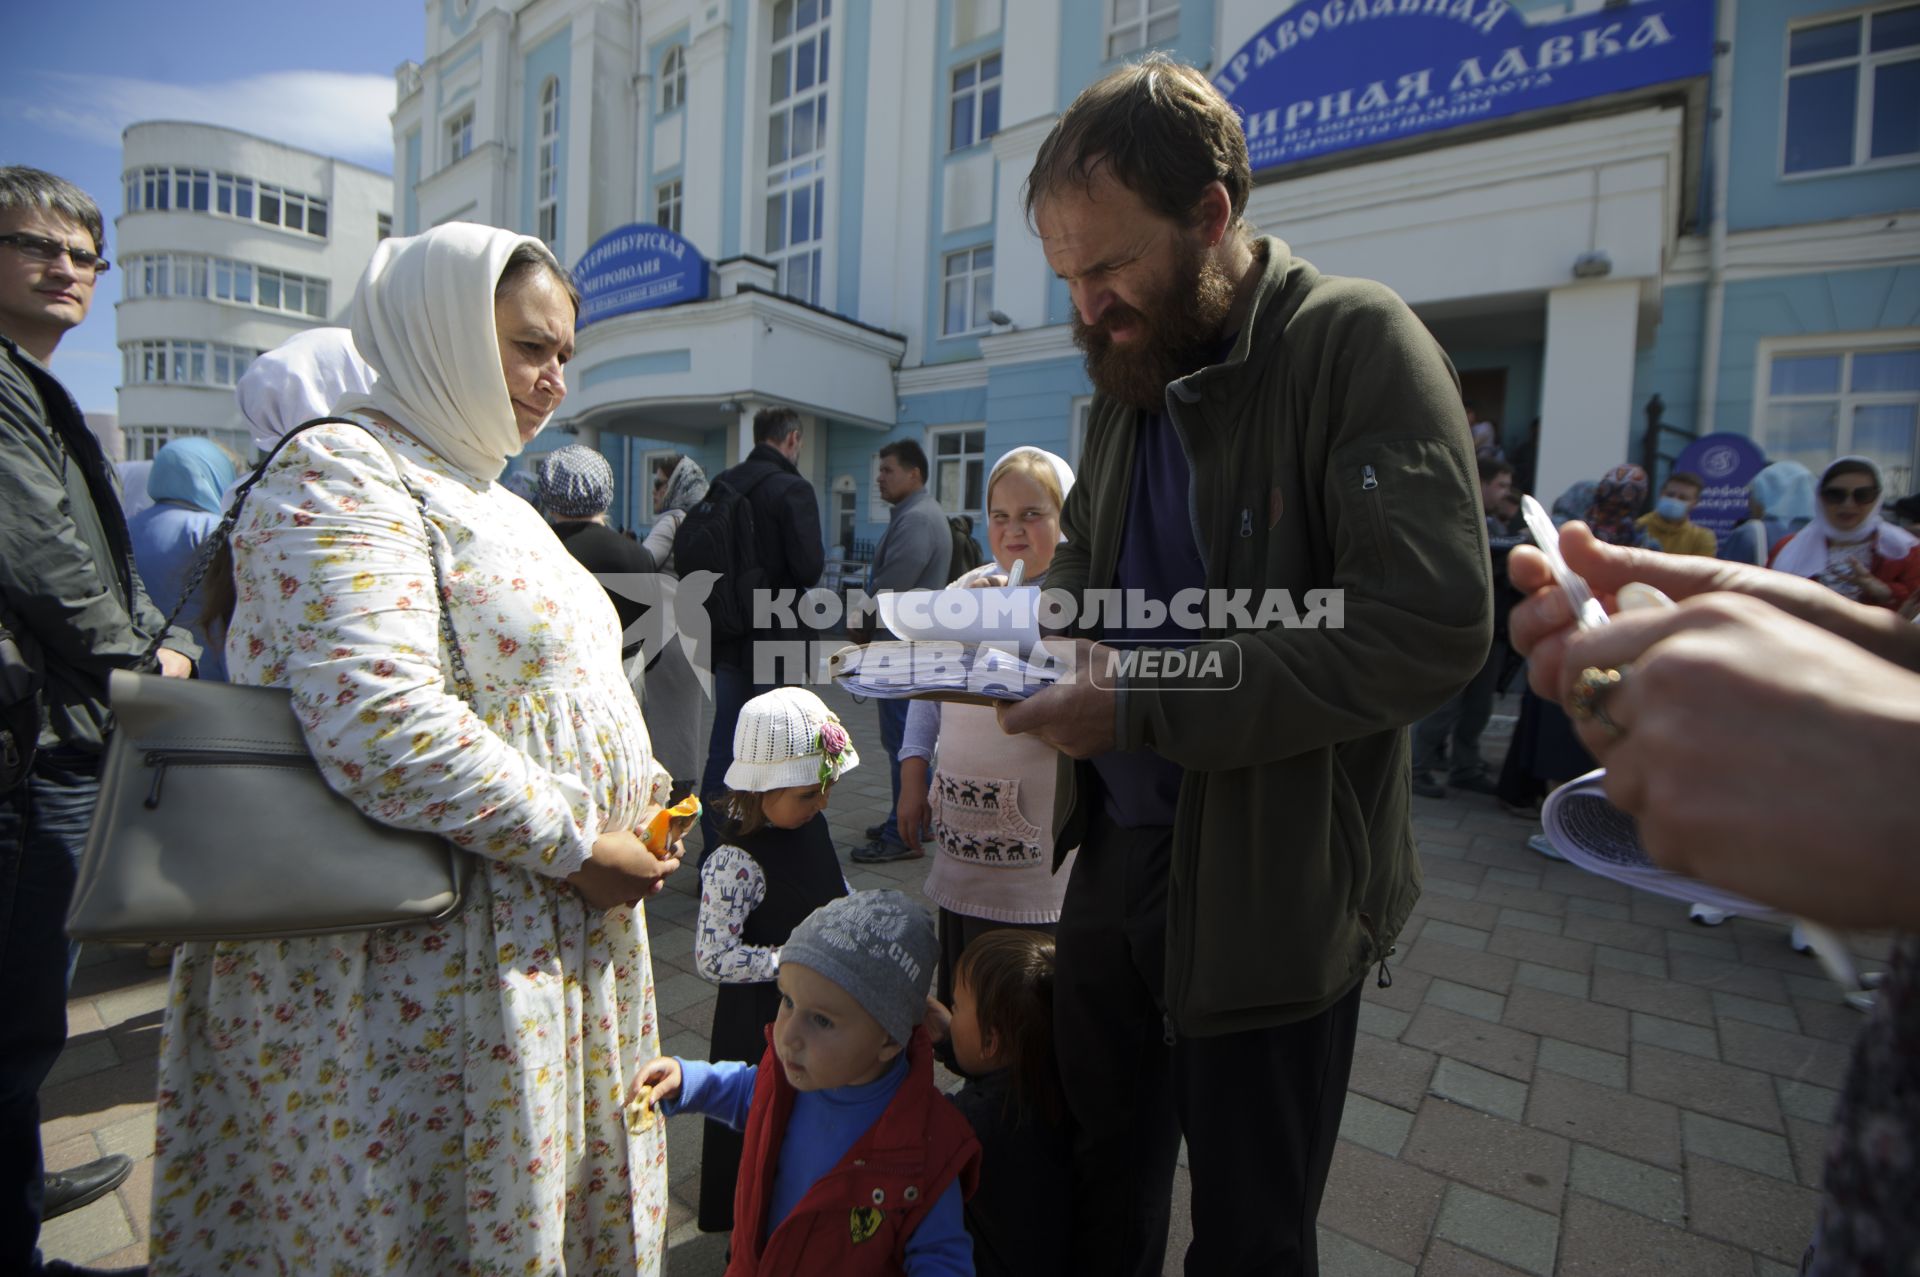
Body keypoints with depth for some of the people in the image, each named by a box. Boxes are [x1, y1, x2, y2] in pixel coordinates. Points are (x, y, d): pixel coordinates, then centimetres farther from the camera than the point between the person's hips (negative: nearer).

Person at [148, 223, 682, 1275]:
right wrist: (580, 847, -19)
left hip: (552, 941, 9)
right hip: (420, 978, -9)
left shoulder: (477, 493, 17)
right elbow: (382, 727, -28)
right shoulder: (340, 477, -13)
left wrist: (638, 790, 5)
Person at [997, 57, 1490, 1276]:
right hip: (1117, 857, 6)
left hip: (1270, 892, -6)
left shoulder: (1357, 342, -13)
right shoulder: (1130, 378, 8)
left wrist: (1142, 706, -24)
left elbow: (1432, 624, -23)